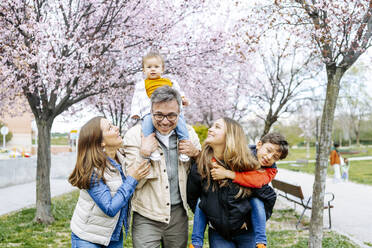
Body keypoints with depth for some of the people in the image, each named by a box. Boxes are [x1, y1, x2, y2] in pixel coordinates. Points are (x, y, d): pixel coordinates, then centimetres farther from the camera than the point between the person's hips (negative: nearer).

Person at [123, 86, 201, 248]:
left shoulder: (188, 133, 2)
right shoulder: (135, 135, -9)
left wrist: (195, 154, -7)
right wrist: (143, 154, -24)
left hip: (179, 213, 4)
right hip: (147, 217, -3)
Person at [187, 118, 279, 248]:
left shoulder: (244, 167, -15)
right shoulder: (198, 168, -11)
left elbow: (269, 196, -6)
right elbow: (191, 198, 7)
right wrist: (207, 218, 4)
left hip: (246, 233, -1)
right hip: (218, 234, 1)